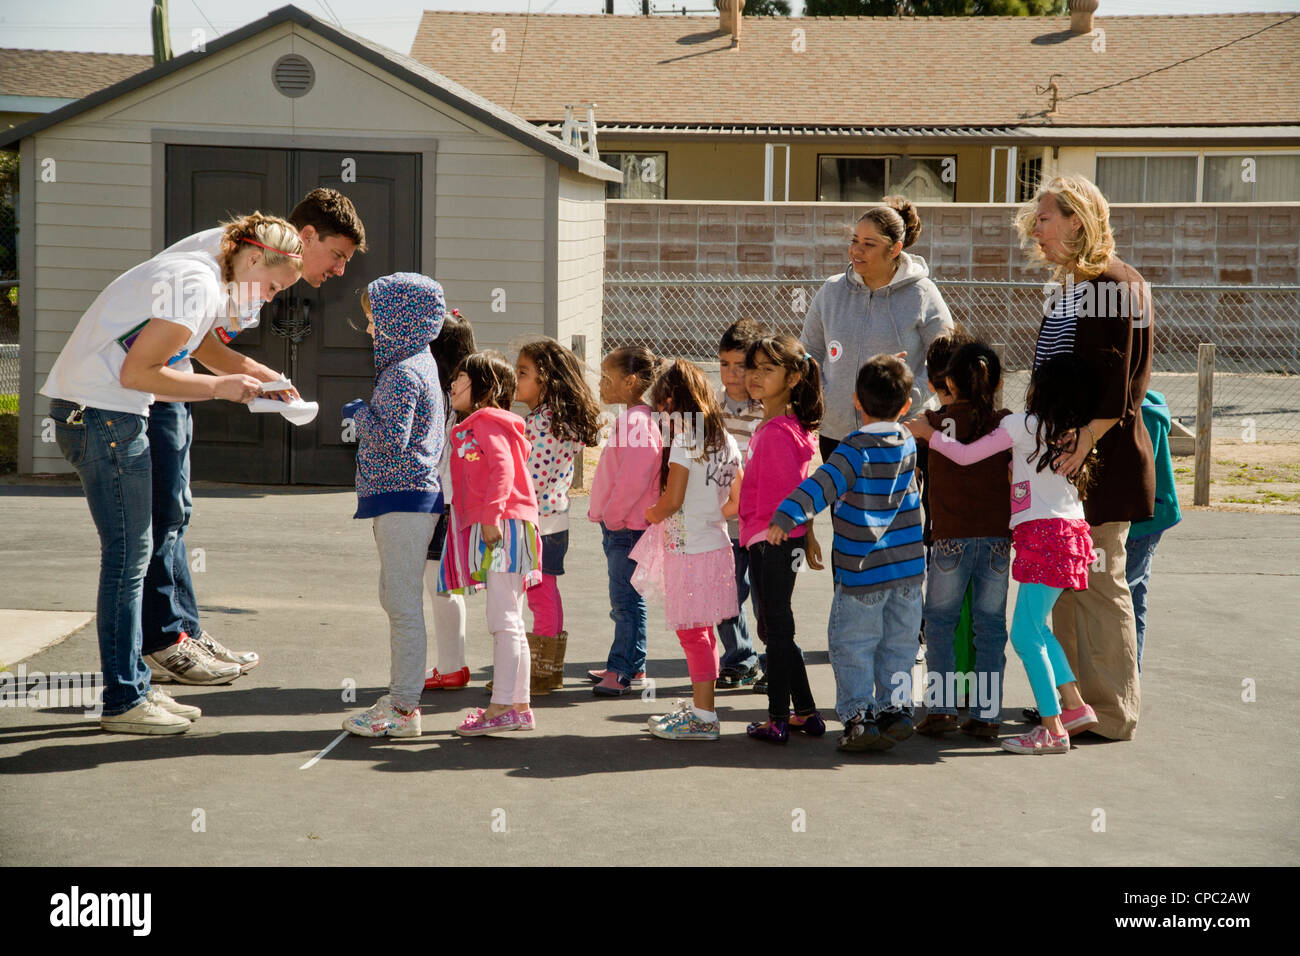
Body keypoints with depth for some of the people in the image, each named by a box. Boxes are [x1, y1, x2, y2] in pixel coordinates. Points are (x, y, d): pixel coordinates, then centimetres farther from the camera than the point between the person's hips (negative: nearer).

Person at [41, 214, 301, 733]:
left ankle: (134, 687, 19)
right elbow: (136, 373, -19)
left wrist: (254, 383, 9)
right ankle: (122, 702, 0)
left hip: (113, 414, 10)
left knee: (132, 555, 13)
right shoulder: (197, 286, -17)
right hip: (100, 413, -10)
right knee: (127, 555, -6)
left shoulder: (210, 284, 15)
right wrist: (219, 387, -12)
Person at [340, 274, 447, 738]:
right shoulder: (421, 362, 15)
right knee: (395, 597, 17)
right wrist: (364, 415, 19)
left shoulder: (402, 374, -16)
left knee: (403, 601, -7)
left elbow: (391, 438, -24)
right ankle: (399, 697, 24)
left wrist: (360, 412, -9)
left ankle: (404, 709, -4)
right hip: (410, 495, 11)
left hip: (403, 497, -11)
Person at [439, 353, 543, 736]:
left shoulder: (487, 422, -8)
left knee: (503, 621, -9)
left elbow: (502, 468, -21)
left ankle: (502, 707, -9)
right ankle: (519, 706, 17)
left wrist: (491, 516, -25)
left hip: (501, 528, -11)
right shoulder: (472, 427, 24)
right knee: (508, 623, 12)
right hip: (489, 532, 11)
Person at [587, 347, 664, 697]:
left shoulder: (637, 422, -18)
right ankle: (629, 666, 23)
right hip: (620, 525, 11)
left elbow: (632, 479, -25)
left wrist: (612, 515, -17)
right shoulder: (629, 419, 15)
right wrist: (604, 513, 18)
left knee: (626, 599, -6)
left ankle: (622, 670, -2)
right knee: (624, 599, 16)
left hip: (627, 526, -11)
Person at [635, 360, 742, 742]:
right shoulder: (726, 441, 7)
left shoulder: (685, 441, -16)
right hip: (716, 544, 8)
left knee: (693, 633, -2)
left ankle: (704, 717, 1)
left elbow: (673, 500, -19)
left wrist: (653, 514, 0)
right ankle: (700, 704, 26)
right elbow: (736, 502, 12)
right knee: (702, 632, 17)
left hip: (688, 549, -8)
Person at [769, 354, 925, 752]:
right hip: (908, 568, 5)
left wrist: (787, 516, -37)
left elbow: (823, 484, -30)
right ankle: (896, 709, 13)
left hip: (863, 571, -5)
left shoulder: (856, 448, -16)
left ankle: (859, 717, 0)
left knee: (852, 646, 4)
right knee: (898, 645, 15)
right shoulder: (908, 444, 3)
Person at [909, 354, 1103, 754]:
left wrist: (928, 433, 12)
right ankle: (1075, 707, 18)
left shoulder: (1023, 425, -6)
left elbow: (966, 455, -4)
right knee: (1035, 626, 19)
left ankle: (1052, 729, -8)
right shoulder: (1071, 434, 12)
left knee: (1025, 633, -6)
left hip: (1044, 536, -8)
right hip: (1070, 532, 8)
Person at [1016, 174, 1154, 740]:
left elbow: (1120, 385, -19)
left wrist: (1084, 443, -23)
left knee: (1099, 585, -4)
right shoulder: (1065, 288, 17)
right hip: (1061, 458, 10)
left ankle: (1112, 716, 4)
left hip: (1102, 459, -10)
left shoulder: (1115, 284, -13)